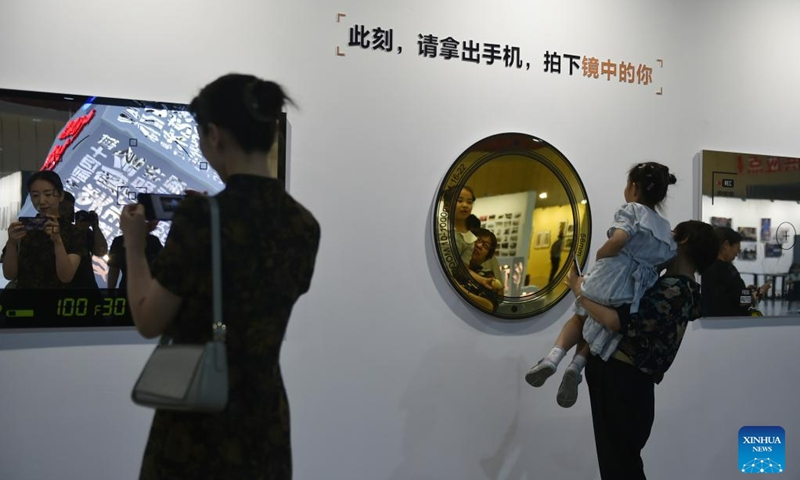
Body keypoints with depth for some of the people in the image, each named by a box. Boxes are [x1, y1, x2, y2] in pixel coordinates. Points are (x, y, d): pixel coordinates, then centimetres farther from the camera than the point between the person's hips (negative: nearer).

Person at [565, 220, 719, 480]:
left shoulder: (674, 290, -19)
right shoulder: (677, 286, 13)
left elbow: (618, 321, -27)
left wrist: (579, 292, -15)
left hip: (623, 379, -10)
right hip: (618, 375, 10)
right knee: (618, 459, 18)